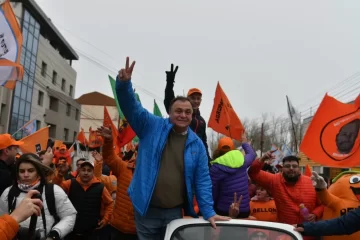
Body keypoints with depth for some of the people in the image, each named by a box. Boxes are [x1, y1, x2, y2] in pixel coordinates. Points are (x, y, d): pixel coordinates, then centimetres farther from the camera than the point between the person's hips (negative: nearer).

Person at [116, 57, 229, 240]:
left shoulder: (197, 144, 0)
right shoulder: (152, 126, -5)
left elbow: (202, 180, 0)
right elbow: (131, 107, -14)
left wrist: (208, 212, -6)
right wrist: (124, 83, -33)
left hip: (175, 212, 2)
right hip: (146, 210, -1)